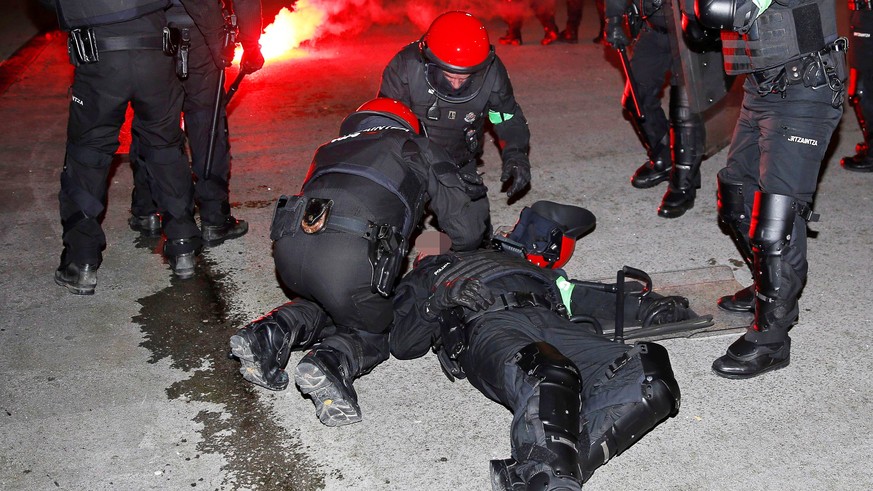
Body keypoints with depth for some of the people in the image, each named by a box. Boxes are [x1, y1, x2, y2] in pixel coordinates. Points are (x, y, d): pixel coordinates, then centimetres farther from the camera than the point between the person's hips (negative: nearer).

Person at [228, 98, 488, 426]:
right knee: (372, 333, 22)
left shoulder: (331, 149, 36)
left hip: (289, 243, 5)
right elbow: (467, 229, 20)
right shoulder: (420, 150, 24)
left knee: (327, 304, 34)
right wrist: (460, 255, 45)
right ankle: (332, 363, -8)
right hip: (350, 260, -4)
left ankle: (274, 333, 8)